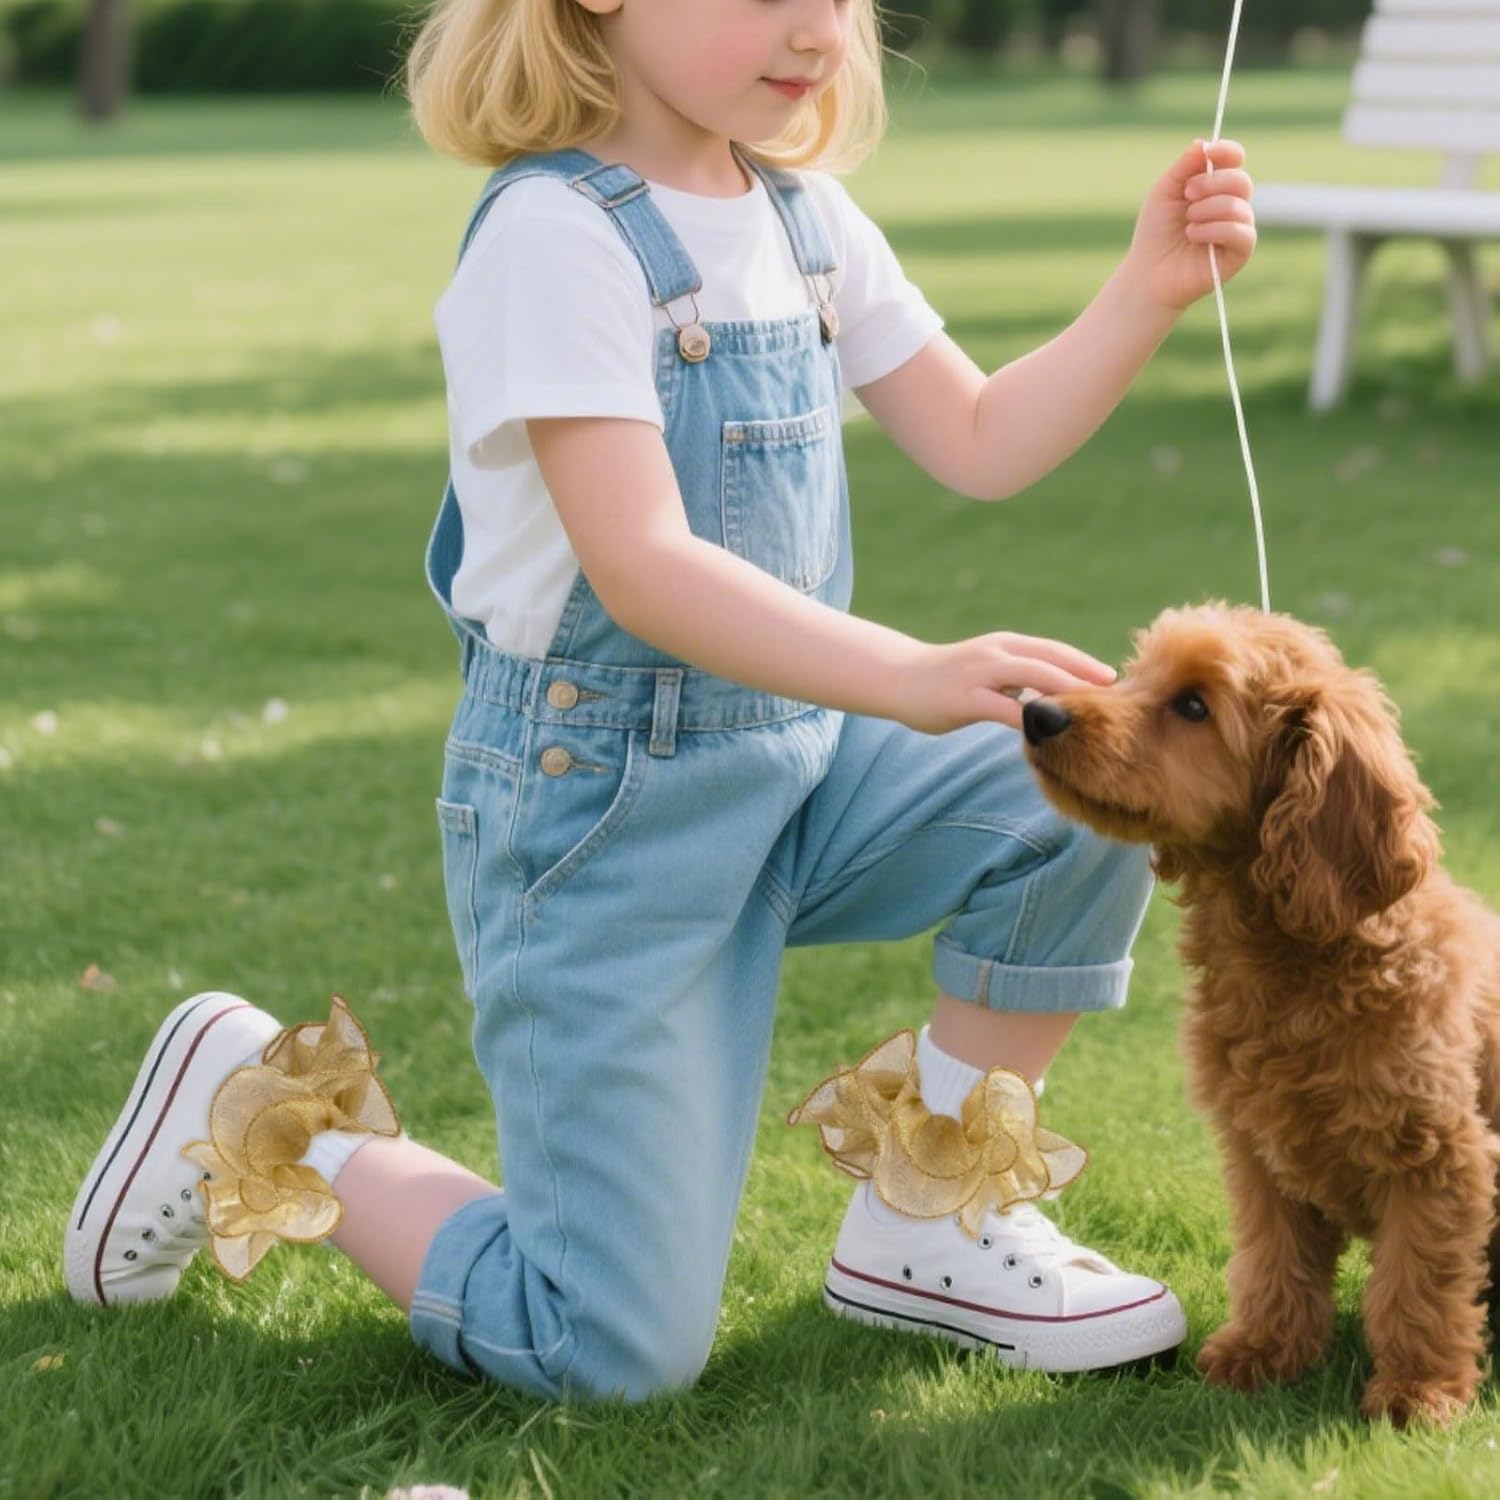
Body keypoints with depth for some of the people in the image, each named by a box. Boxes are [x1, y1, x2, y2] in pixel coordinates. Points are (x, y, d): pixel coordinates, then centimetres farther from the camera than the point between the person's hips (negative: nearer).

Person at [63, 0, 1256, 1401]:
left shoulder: (805, 216, 7)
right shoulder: (556, 232, -18)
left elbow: (977, 441, 11)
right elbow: (642, 570, -27)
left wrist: (1146, 291, -4)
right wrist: (910, 677, -39)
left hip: (796, 758, 8)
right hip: (598, 805, -8)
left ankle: (931, 1218, 4)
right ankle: (250, 1114, 15)